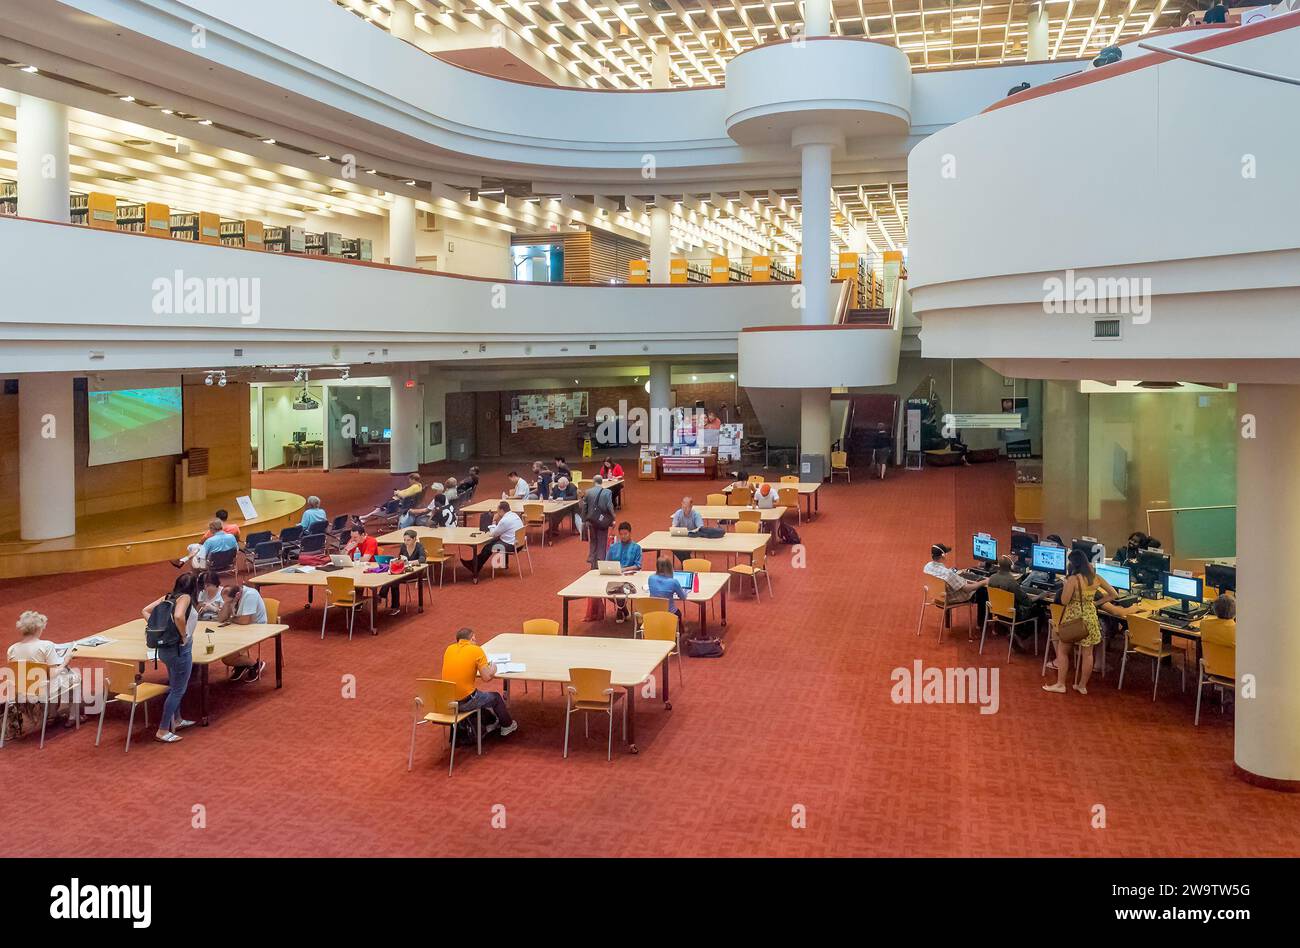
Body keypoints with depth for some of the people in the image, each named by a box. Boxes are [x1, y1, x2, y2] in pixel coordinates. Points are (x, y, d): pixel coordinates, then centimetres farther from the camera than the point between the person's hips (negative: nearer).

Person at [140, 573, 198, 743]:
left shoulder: (167, 597, 8)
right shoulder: (185, 598, -14)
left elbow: (145, 611, 8)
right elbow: (178, 616, -32)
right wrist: (184, 636, -18)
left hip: (165, 647, 8)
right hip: (179, 649, -8)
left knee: (175, 686, 25)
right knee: (178, 690, 2)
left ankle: (176, 721, 39)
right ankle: (162, 731, 3)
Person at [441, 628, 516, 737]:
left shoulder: (449, 649, 5)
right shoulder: (477, 651, -10)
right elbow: (486, 678, -12)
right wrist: (492, 671, 9)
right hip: (465, 702, -5)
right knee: (495, 697, 23)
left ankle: (491, 723, 47)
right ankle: (507, 726, 42)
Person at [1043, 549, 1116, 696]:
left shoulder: (1073, 579, -17)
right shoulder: (1096, 578, 1)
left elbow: (1064, 601, -16)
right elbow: (1112, 594, 10)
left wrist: (1066, 584, -5)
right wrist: (1096, 603, 10)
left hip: (1073, 618, -5)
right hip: (1090, 617, 5)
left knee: (1062, 650, 8)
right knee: (1087, 653, 10)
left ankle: (1060, 685, 10)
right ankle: (1082, 686, 19)